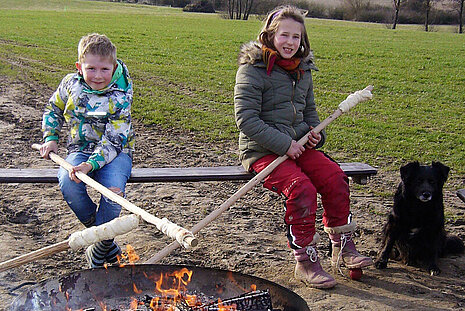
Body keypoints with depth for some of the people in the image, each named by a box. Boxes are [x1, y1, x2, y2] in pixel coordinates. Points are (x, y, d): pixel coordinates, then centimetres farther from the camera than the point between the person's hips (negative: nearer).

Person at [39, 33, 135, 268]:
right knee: (67, 183, -30)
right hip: (81, 149, 3)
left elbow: (113, 142, -19)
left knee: (113, 189, -34)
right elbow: (53, 110, 20)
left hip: (115, 152, -3)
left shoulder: (119, 97, -14)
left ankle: (101, 246, -8)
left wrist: (91, 164, -33)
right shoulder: (70, 85, -1)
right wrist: (51, 138, 6)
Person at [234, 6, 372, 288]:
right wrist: (283, 144, -20)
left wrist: (316, 132, 2)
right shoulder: (253, 69, -9)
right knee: (301, 188, -28)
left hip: (298, 146, 6)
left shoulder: (303, 70, 12)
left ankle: (343, 247, 2)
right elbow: (246, 119, -16)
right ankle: (305, 261, -13)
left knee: (335, 178, -16)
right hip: (262, 151, -6)